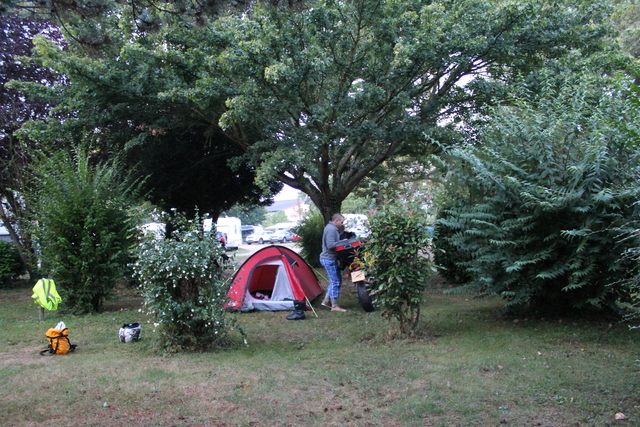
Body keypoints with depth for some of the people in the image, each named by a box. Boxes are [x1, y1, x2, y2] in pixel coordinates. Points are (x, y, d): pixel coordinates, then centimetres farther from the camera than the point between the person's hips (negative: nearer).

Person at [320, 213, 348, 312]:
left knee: (335, 281, 18)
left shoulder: (332, 228, 15)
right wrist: (343, 242, -21)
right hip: (329, 259, -11)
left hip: (328, 258, 11)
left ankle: (326, 301, 24)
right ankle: (334, 306, 2)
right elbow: (330, 245, -26)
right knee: (335, 281, -4)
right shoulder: (331, 229, -19)